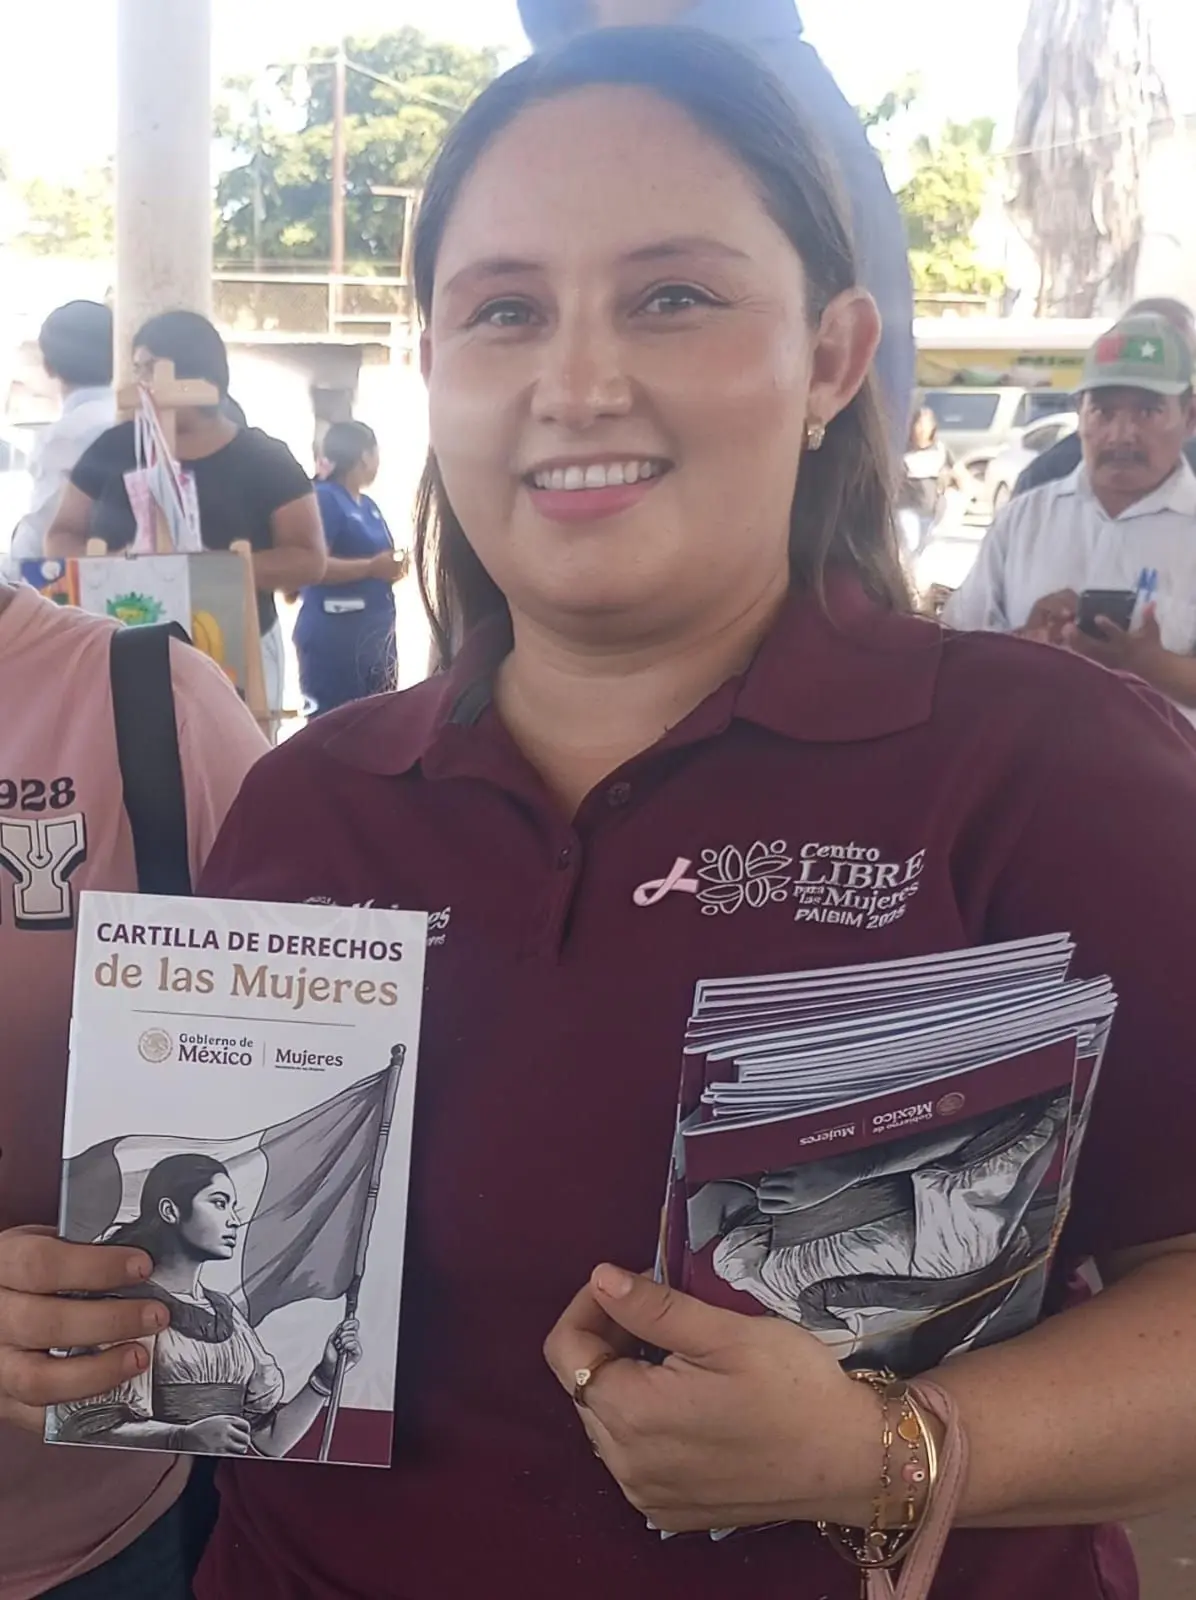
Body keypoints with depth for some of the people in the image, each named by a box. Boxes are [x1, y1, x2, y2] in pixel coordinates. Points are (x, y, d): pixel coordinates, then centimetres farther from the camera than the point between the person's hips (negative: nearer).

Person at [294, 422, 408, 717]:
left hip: (376, 632, 10)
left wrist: (391, 568, 6)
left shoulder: (368, 505, 16)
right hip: (334, 636, -9)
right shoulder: (324, 498, -11)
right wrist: (371, 568, -25)